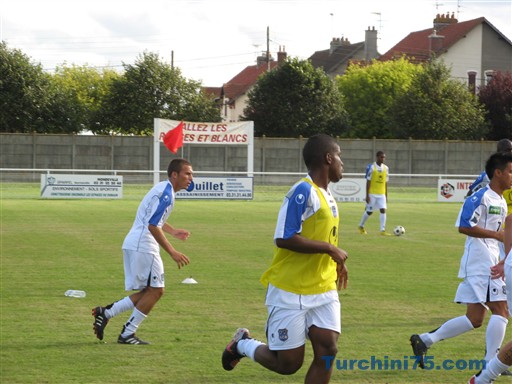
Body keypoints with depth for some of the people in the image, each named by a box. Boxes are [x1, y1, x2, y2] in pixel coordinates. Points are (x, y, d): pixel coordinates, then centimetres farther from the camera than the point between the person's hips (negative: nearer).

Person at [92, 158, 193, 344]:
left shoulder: (162, 189, 17)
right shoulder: (166, 194, -15)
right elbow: (153, 226, -22)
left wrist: (172, 231, 36)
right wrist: (173, 252, -22)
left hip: (132, 245, 10)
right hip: (143, 246, -10)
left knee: (148, 291, 12)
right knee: (155, 290, -4)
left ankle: (106, 313, 7)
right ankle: (127, 334, -2)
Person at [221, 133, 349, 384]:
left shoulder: (327, 196, 11)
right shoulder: (303, 191, -17)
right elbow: (284, 238, -24)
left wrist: (336, 260, 13)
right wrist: (329, 248, -20)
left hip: (323, 291, 8)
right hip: (290, 293, -8)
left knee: (326, 352, -6)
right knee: (289, 363, 0)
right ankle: (243, 344, 28)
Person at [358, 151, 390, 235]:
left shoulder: (386, 168, 6)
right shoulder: (371, 167, -9)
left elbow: (385, 183, 12)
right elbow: (368, 182, -8)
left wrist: (386, 196, 12)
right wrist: (367, 195, -12)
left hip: (382, 194, 4)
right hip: (372, 194, -4)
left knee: (383, 210, -9)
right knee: (369, 211, 4)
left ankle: (383, 230, -10)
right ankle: (361, 226, 26)